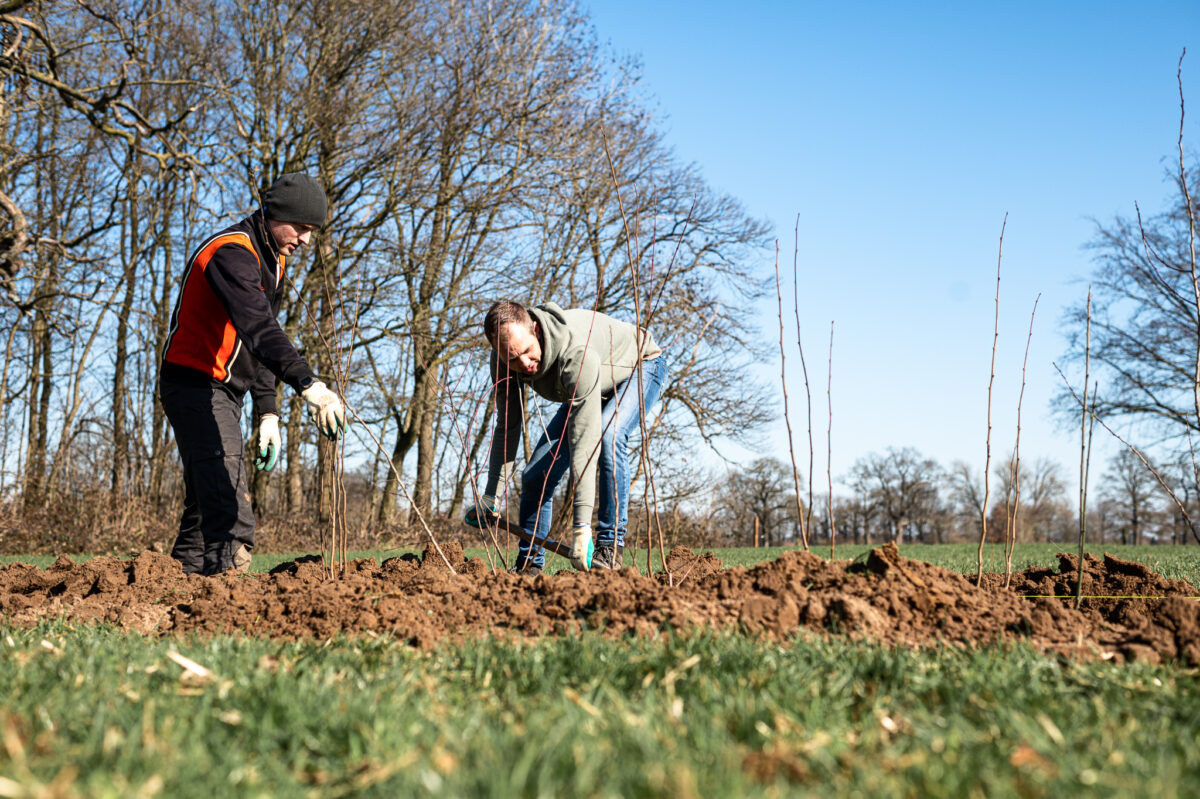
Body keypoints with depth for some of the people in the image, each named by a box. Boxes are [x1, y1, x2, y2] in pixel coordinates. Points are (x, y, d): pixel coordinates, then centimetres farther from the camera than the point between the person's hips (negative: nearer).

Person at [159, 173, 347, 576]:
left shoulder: (272, 260, 12)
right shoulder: (231, 252, -20)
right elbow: (258, 328, -37)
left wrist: (267, 411, 8)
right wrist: (309, 385, -48)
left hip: (223, 391, 10)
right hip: (194, 385, -10)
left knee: (206, 505, 15)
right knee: (229, 514, -22)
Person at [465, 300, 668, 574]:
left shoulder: (577, 353, -45)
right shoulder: (505, 358, -24)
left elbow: (584, 440, -48)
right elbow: (507, 427, -12)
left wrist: (582, 527, -50)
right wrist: (491, 495, -14)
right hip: (586, 387, 6)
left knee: (607, 436, -36)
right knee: (538, 472, -4)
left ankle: (610, 545, -26)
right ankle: (529, 565, 10)